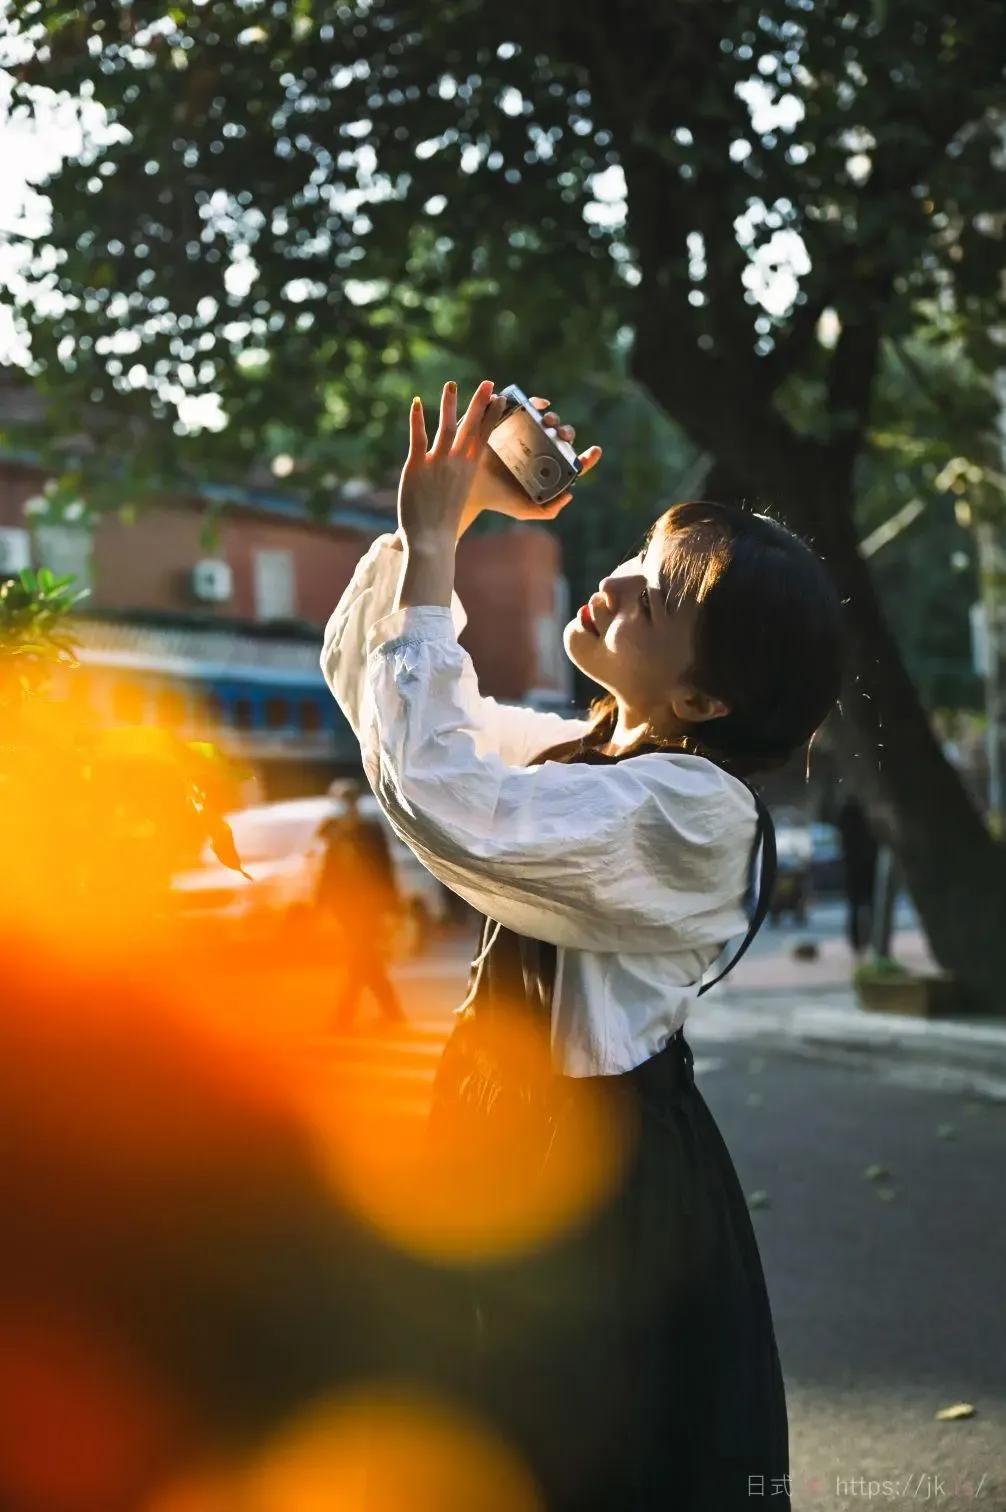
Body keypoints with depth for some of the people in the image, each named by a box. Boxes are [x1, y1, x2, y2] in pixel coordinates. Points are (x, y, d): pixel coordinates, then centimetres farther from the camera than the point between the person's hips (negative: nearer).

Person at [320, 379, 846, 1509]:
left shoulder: (698, 813, -23)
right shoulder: (576, 755, 4)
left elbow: (440, 797, -36)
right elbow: (364, 672, 11)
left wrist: (431, 549, -27)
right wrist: (447, 510, -2)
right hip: (506, 1130, 9)